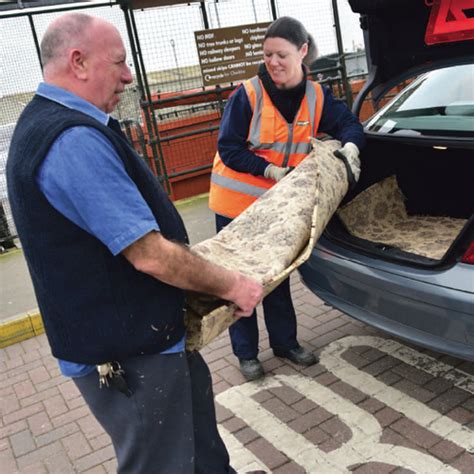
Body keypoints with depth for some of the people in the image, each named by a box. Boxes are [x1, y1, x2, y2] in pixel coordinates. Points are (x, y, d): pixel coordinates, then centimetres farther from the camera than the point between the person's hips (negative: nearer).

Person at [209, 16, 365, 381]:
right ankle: (246, 352, 23)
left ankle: (285, 342, 34)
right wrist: (271, 170, -26)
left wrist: (350, 146, -26)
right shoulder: (247, 95, -17)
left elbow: (349, 124, -3)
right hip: (237, 204, -3)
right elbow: (229, 149, -17)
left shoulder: (317, 97, -4)